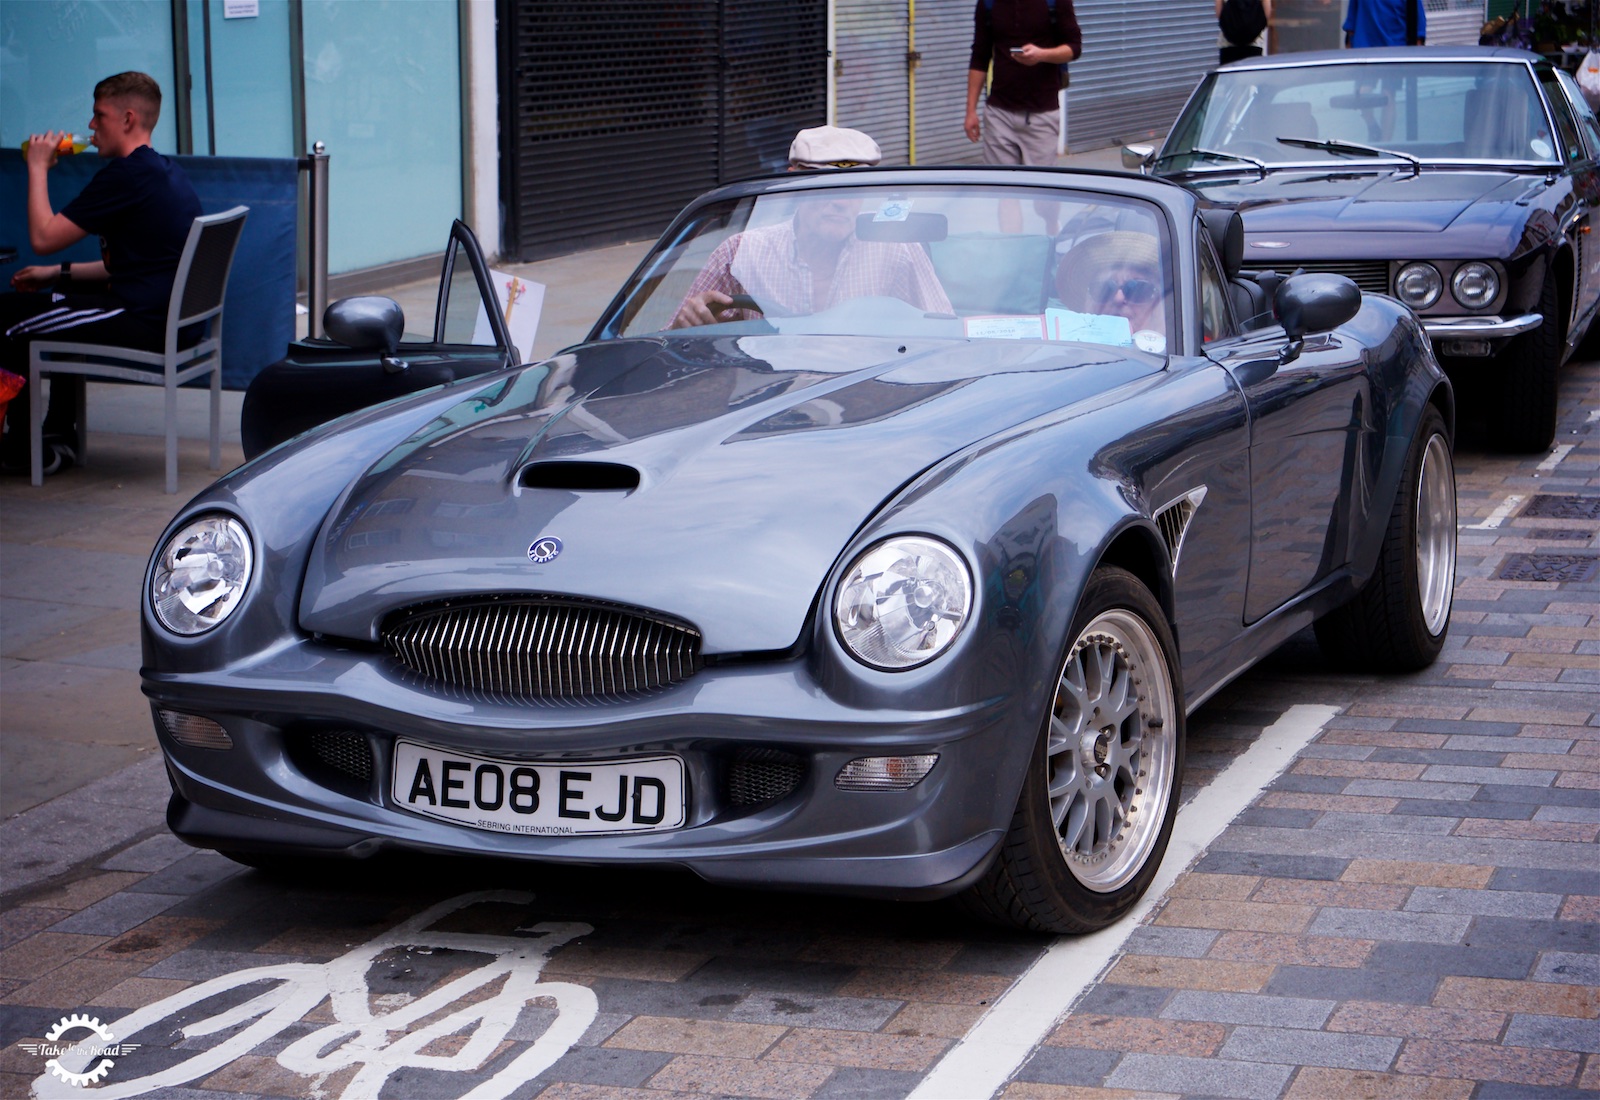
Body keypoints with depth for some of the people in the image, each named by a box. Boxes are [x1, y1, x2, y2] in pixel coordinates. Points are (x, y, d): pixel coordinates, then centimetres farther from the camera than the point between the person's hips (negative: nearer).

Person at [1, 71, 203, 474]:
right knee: (57, 301, 33)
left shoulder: (126, 176, -16)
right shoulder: (165, 172, 16)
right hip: (171, 316, 11)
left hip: (145, 323, -11)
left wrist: (38, 168, 0)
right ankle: (60, 436, 32)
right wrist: (58, 274, 21)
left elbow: (43, 237, -14)